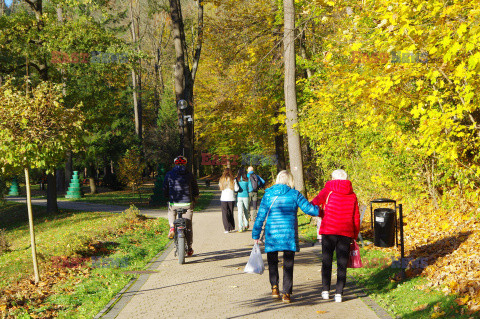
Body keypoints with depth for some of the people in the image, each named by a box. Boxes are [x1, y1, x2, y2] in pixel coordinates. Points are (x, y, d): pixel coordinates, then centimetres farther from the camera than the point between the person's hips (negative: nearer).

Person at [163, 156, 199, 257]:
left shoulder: (169, 175, 1)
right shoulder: (190, 175, 3)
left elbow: (165, 190, 5)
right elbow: (196, 191, 8)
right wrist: (194, 200, 26)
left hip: (174, 203, 0)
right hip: (187, 203, 0)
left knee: (171, 213, 33)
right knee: (188, 226, 11)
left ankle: (172, 226, 3)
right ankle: (189, 249, 16)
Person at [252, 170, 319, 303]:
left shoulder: (268, 194, 0)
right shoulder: (294, 194, -3)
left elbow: (261, 216, 1)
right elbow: (309, 208, -4)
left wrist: (256, 235, 6)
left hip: (272, 234, 1)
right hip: (289, 235, -1)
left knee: (272, 261, 18)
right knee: (288, 264, 6)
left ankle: (274, 287, 9)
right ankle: (286, 293, 2)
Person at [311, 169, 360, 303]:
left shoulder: (328, 190, 0)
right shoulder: (352, 195, 10)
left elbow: (313, 205, -7)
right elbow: (356, 218, 9)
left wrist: (322, 214, 11)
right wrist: (355, 236, 15)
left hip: (329, 231, -2)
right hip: (346, 232, 2)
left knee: (326, 261, 10)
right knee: (342, 263, 4)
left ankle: (325, 290, 9)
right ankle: (339, 293, -2)